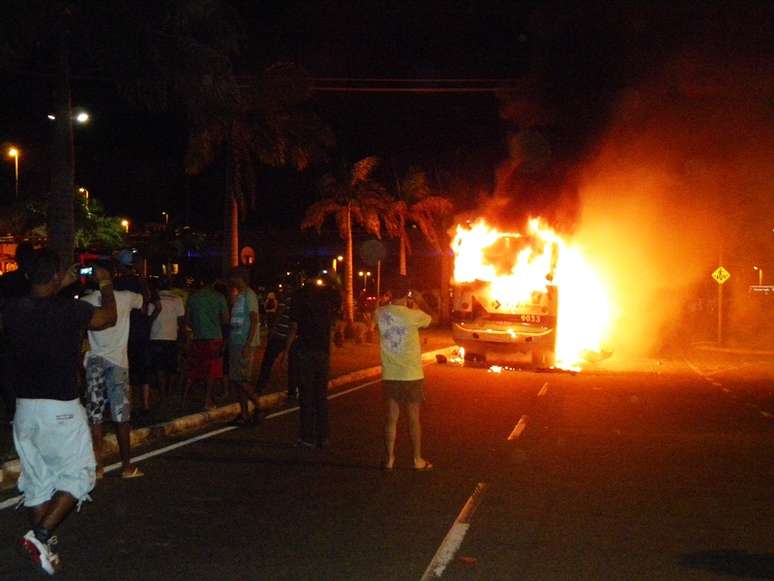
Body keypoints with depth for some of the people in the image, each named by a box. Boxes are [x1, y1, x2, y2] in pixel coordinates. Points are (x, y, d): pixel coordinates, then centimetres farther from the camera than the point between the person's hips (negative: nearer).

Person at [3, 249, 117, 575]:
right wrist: (105, 285, 21)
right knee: (78, 474, 7)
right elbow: (109, 317, 6)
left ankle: (43, 547, 22)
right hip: (61, 409, -5)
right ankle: (40, 536, -6)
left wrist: (60, 288, 29)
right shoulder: (69, 310, -14)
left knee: (36, 478, 15)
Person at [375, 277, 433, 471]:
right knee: (414, 418, 8)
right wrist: (413, 306, 17)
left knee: (391, 419, 10)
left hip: (390, 376, 3)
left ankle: (389, 459, 14)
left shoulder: (380, 314, -6)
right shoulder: (414, 315, -15)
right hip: (412, 375, -2)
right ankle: (418, 459, 16)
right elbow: (429, 319, 7)